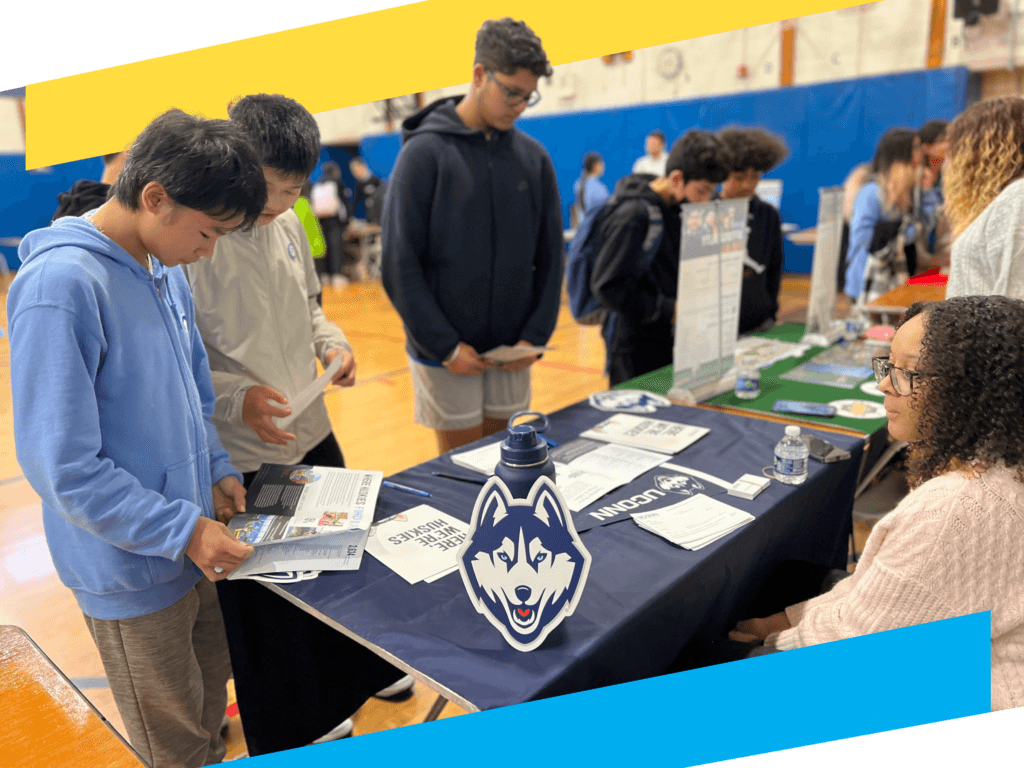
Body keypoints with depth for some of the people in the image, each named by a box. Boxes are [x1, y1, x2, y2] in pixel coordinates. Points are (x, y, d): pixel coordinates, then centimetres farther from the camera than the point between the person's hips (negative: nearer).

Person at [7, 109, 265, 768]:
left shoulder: (165, 270, 1)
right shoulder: (60, 285, -24)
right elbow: (63, 468, -24)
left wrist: (217, 471, 1)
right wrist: (183, 530, -21)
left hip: (193, 542, 7)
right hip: (133, 571, -7)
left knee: (213, 685, 27)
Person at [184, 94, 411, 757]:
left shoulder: (287, 224, 3)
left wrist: (331, 341, -2)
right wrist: (236, 398, -28)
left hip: (314, 436, 7)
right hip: (243, 461, -7)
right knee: (266, 607, 14)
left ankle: (355, 673, 52)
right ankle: (300, 730, 40)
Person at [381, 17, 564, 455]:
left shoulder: (533, 157, 5)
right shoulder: (425, 152, -7)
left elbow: (550, 257, 7)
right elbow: (400, 264, -10)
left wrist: (536, 336, -3)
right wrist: (446, 346, -14)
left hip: (512, 352, 4)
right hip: (445, 353, -4)